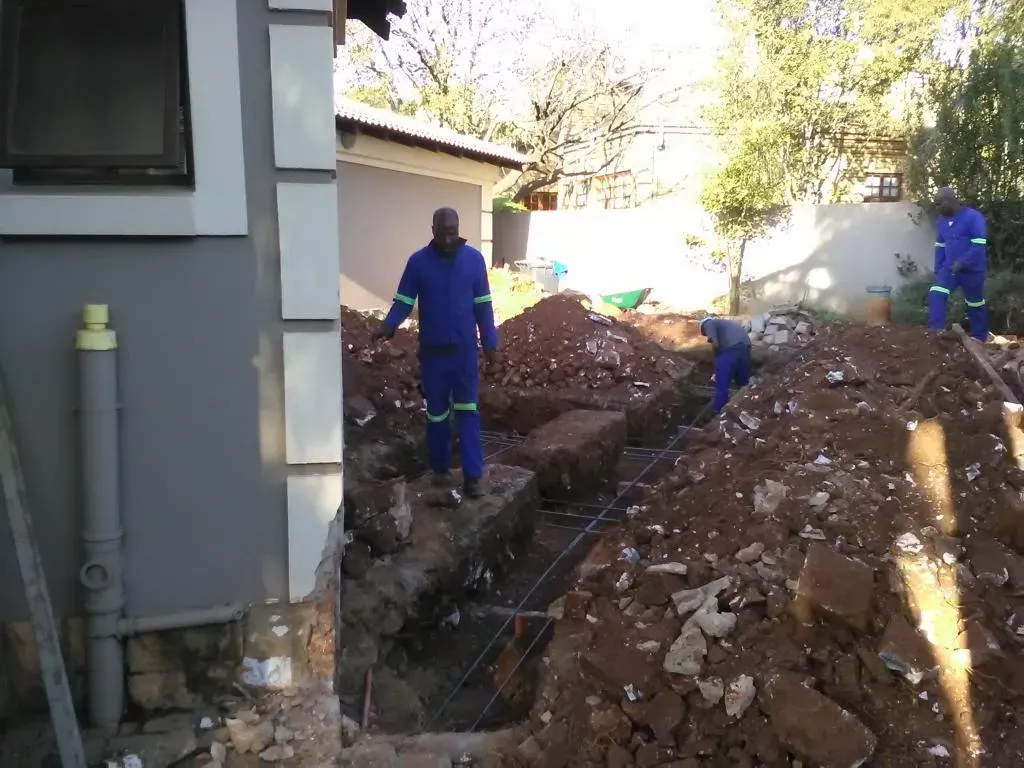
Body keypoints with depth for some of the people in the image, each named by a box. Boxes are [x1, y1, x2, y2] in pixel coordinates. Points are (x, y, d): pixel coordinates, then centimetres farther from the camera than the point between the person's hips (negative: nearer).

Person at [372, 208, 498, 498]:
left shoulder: (474, 259, 0)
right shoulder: (418, 261, -4)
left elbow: (482, 305, 5)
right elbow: (404, 301, -2)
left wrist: (490, 342, 3)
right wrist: (387, 326, -20)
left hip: (465, 350, 0)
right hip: (432, 351, 0)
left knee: (468, 412, -2)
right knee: (436, 413, 9)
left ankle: (473, 476, 0)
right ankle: (440, 468, 24)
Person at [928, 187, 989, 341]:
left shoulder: (973, 217, -15)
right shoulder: (942, 220, 6)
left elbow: (979, 246, -20)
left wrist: (961, 263, -25)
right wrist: (937, 270, 9)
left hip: (971, 270, -5)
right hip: (949, 268, 5)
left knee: (975, 304, 9)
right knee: (936, 294, -16)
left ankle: (980, 338, 25)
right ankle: (935, 331, -17)